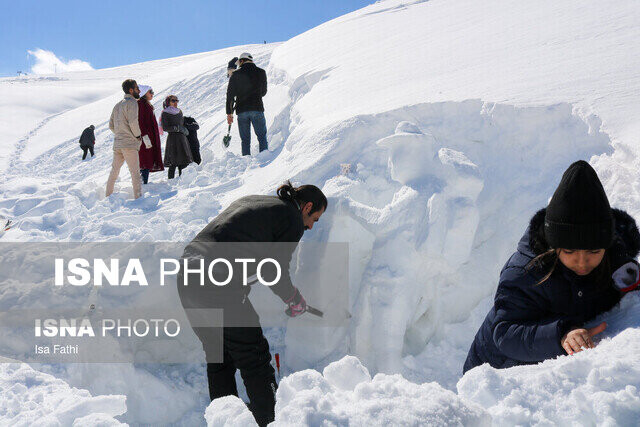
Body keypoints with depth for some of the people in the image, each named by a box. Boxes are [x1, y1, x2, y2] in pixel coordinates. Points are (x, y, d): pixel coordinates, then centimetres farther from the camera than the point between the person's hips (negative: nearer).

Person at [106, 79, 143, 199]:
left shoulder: (117, 105, 17)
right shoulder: (132, 103, -9)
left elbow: (111, 125, 18)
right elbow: (133, 122, -20)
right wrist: (138, 136, -7)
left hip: (117, 143, 8)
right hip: (129, 144, -8)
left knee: (114, 170, 16)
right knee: (135, 172, -8)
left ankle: (108, 196, 23)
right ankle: (138, 197, -13)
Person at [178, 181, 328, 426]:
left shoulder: (249, 201, 24)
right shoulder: (292, 219, 2)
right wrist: (295, 301, 18)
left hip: (186, 278, 9)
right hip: (219, 286, -8)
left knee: (218, 358, 21)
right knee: (254, 359, 4)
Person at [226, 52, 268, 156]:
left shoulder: (236, 75, 1)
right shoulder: (261, 72, 3)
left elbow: (230, 95, 2)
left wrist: (229, 113, 8)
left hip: (241, 111, 1)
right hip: (257, 109, -1)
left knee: (245, 140, 6)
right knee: (262, 137, 6)